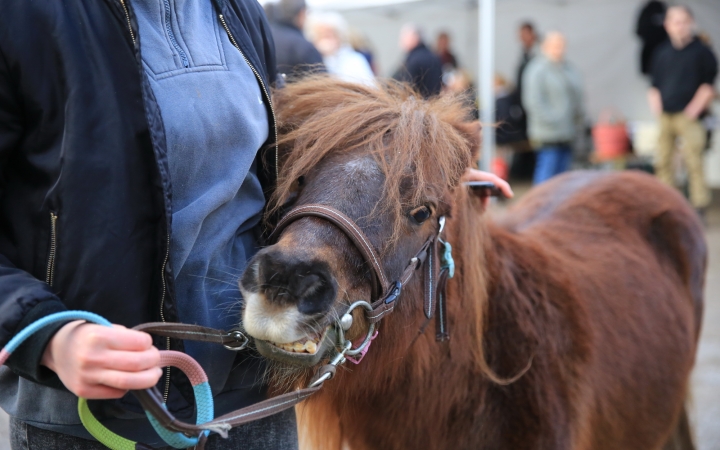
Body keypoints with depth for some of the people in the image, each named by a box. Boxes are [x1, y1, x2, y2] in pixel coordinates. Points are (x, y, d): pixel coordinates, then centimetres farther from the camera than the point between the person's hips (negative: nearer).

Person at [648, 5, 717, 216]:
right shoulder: (662, 53, 15)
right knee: (663, 162, 4)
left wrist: (694, 110, -10)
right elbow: (654, 86, 19)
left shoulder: (702, 52, 2)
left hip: (689, 117, -5)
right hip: (665, 117, 5)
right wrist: (656, 106, 3)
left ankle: (699, 205, -6)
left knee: (694, 162, -10)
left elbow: (708, 87, -2)